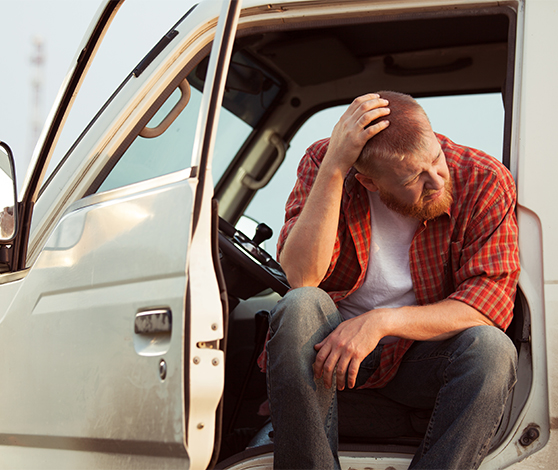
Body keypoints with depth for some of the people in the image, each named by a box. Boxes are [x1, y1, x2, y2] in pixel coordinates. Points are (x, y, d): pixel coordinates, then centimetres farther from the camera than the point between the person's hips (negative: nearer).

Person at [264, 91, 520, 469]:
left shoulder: (485, 182, -13)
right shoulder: (323, 163, -12)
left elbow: (492, 303, -19)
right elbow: (301, 277, -24)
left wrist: (381, 321, -30)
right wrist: (333, 167, -32)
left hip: (425, 357, 0)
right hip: (334, 340, 0)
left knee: (492, 349, -32)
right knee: (300, 307, -32)